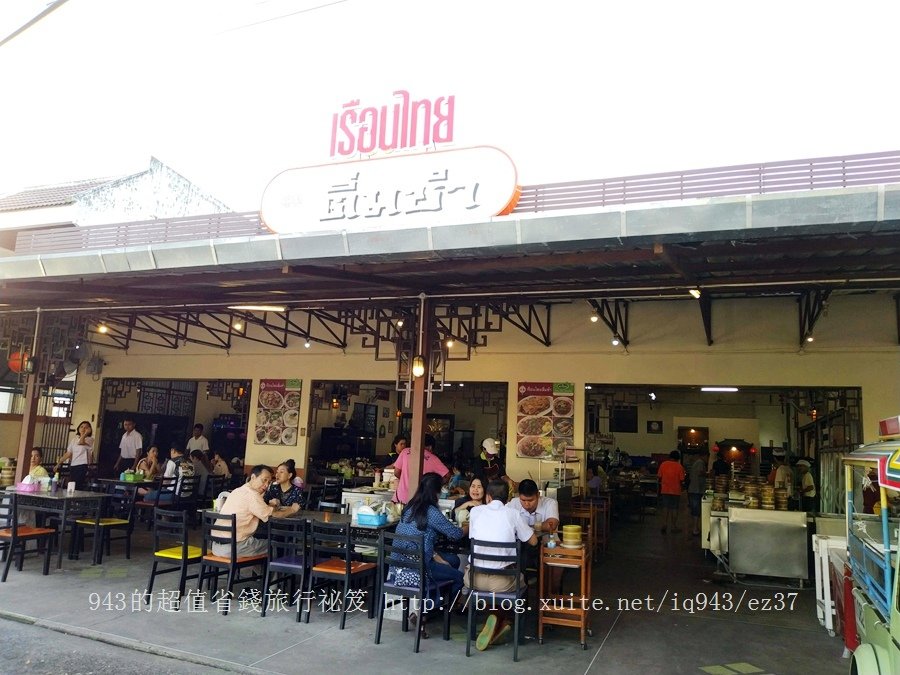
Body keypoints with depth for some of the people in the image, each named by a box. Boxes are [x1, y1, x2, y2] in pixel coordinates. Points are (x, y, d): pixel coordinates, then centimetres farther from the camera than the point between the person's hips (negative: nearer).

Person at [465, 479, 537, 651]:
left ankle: (498, 622, 24)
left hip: (474, 579, 1)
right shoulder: (513, 513, 0)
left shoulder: (475, 511, 4)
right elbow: (533, 541, 10)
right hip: (501, 582, -1)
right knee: (521, 580, 32)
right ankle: (496, 620, 15)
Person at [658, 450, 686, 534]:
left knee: (665, 508, 12)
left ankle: (664, 525, 2)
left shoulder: (663, 464, -1)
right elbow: (681, 480, -8)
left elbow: (660, 477, 2)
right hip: (675, 491, -2)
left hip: (665, 490, 2)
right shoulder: (679, 467, -7)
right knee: (674, 509, 8)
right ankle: (674, 527, 14)